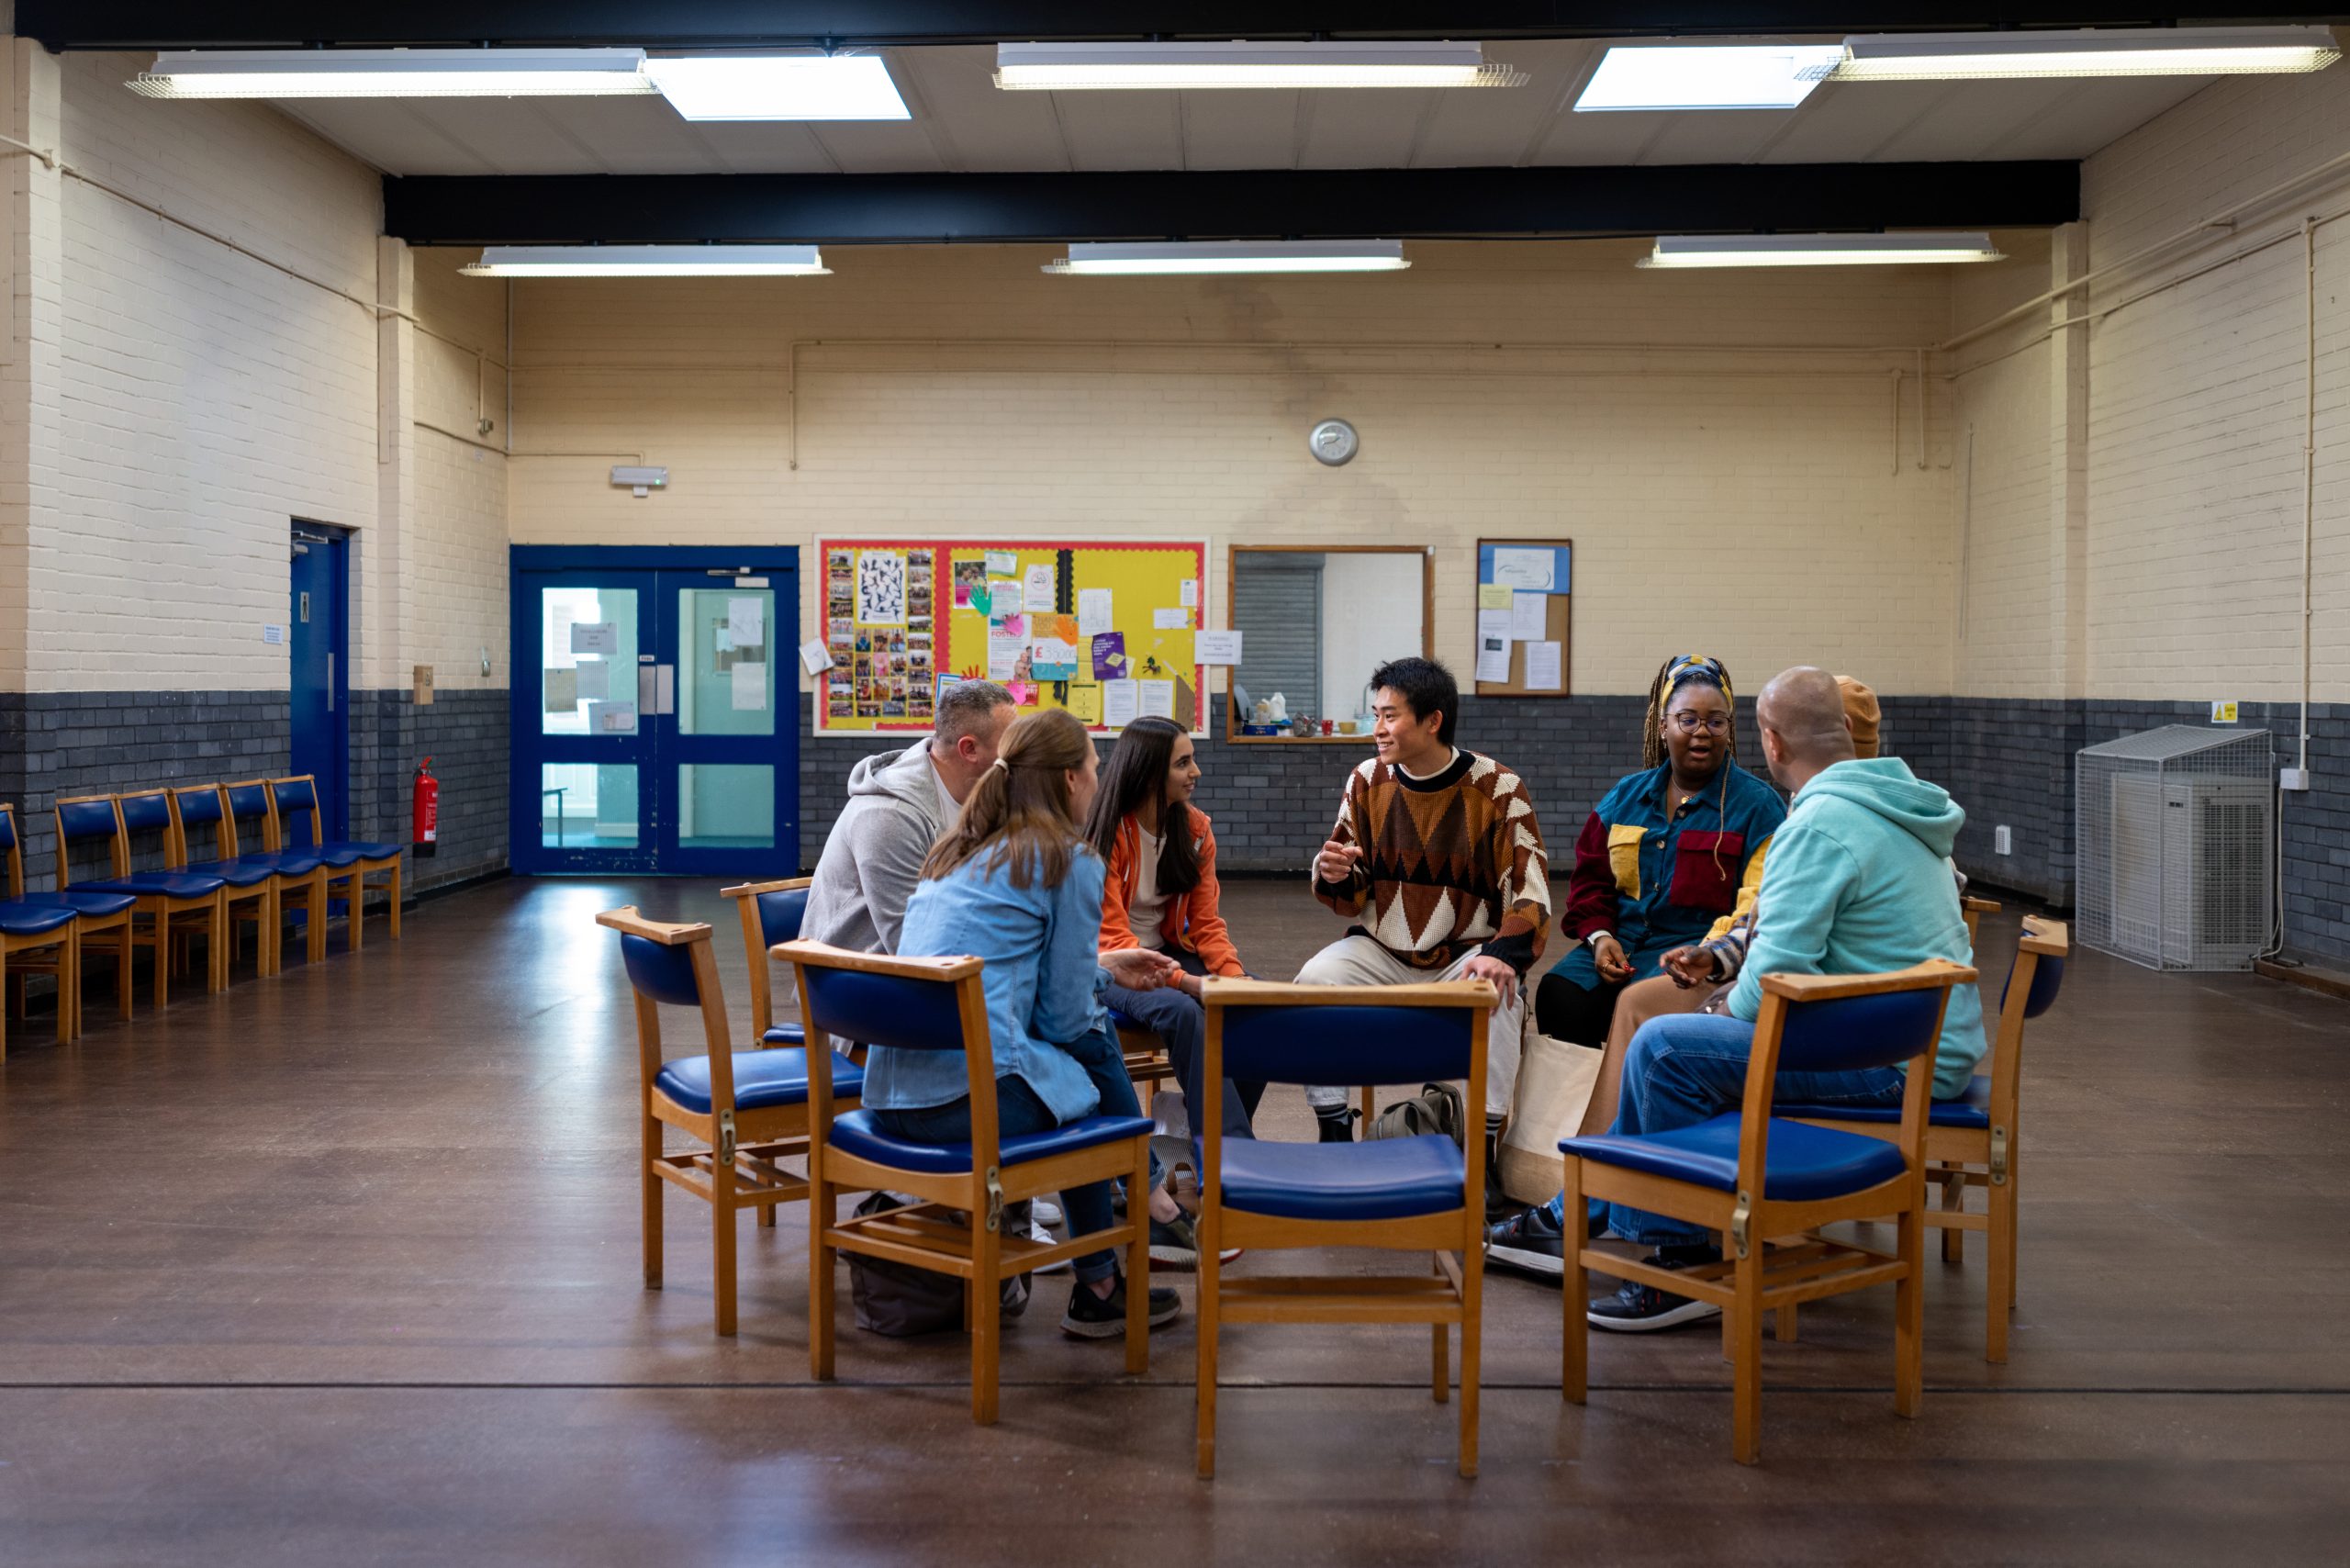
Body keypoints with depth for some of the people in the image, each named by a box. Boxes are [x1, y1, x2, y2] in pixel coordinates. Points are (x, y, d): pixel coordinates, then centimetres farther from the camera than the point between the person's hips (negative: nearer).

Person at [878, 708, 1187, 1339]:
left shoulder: (959, 851, 20)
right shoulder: (1071, 862, -3)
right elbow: (1065, 1015, -2)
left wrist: (1104, 967, 35)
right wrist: (1101, 978, 21)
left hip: (889, 1095, 8)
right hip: (974, 1096, -8)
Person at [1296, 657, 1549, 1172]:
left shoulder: (1497, 788, -8)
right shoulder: (1367, 782, 2)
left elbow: (1531, 893, -11)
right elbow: (1350, 896, 8)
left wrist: (1504, 954, -30)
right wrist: (1335, 875, -17)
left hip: (1467, 951, -3)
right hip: (1381, 950, 3)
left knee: (1495, 992, -33)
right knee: (1313, 981, -22)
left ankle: (1482, 1144, -19)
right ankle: (1334, 1134, -10)